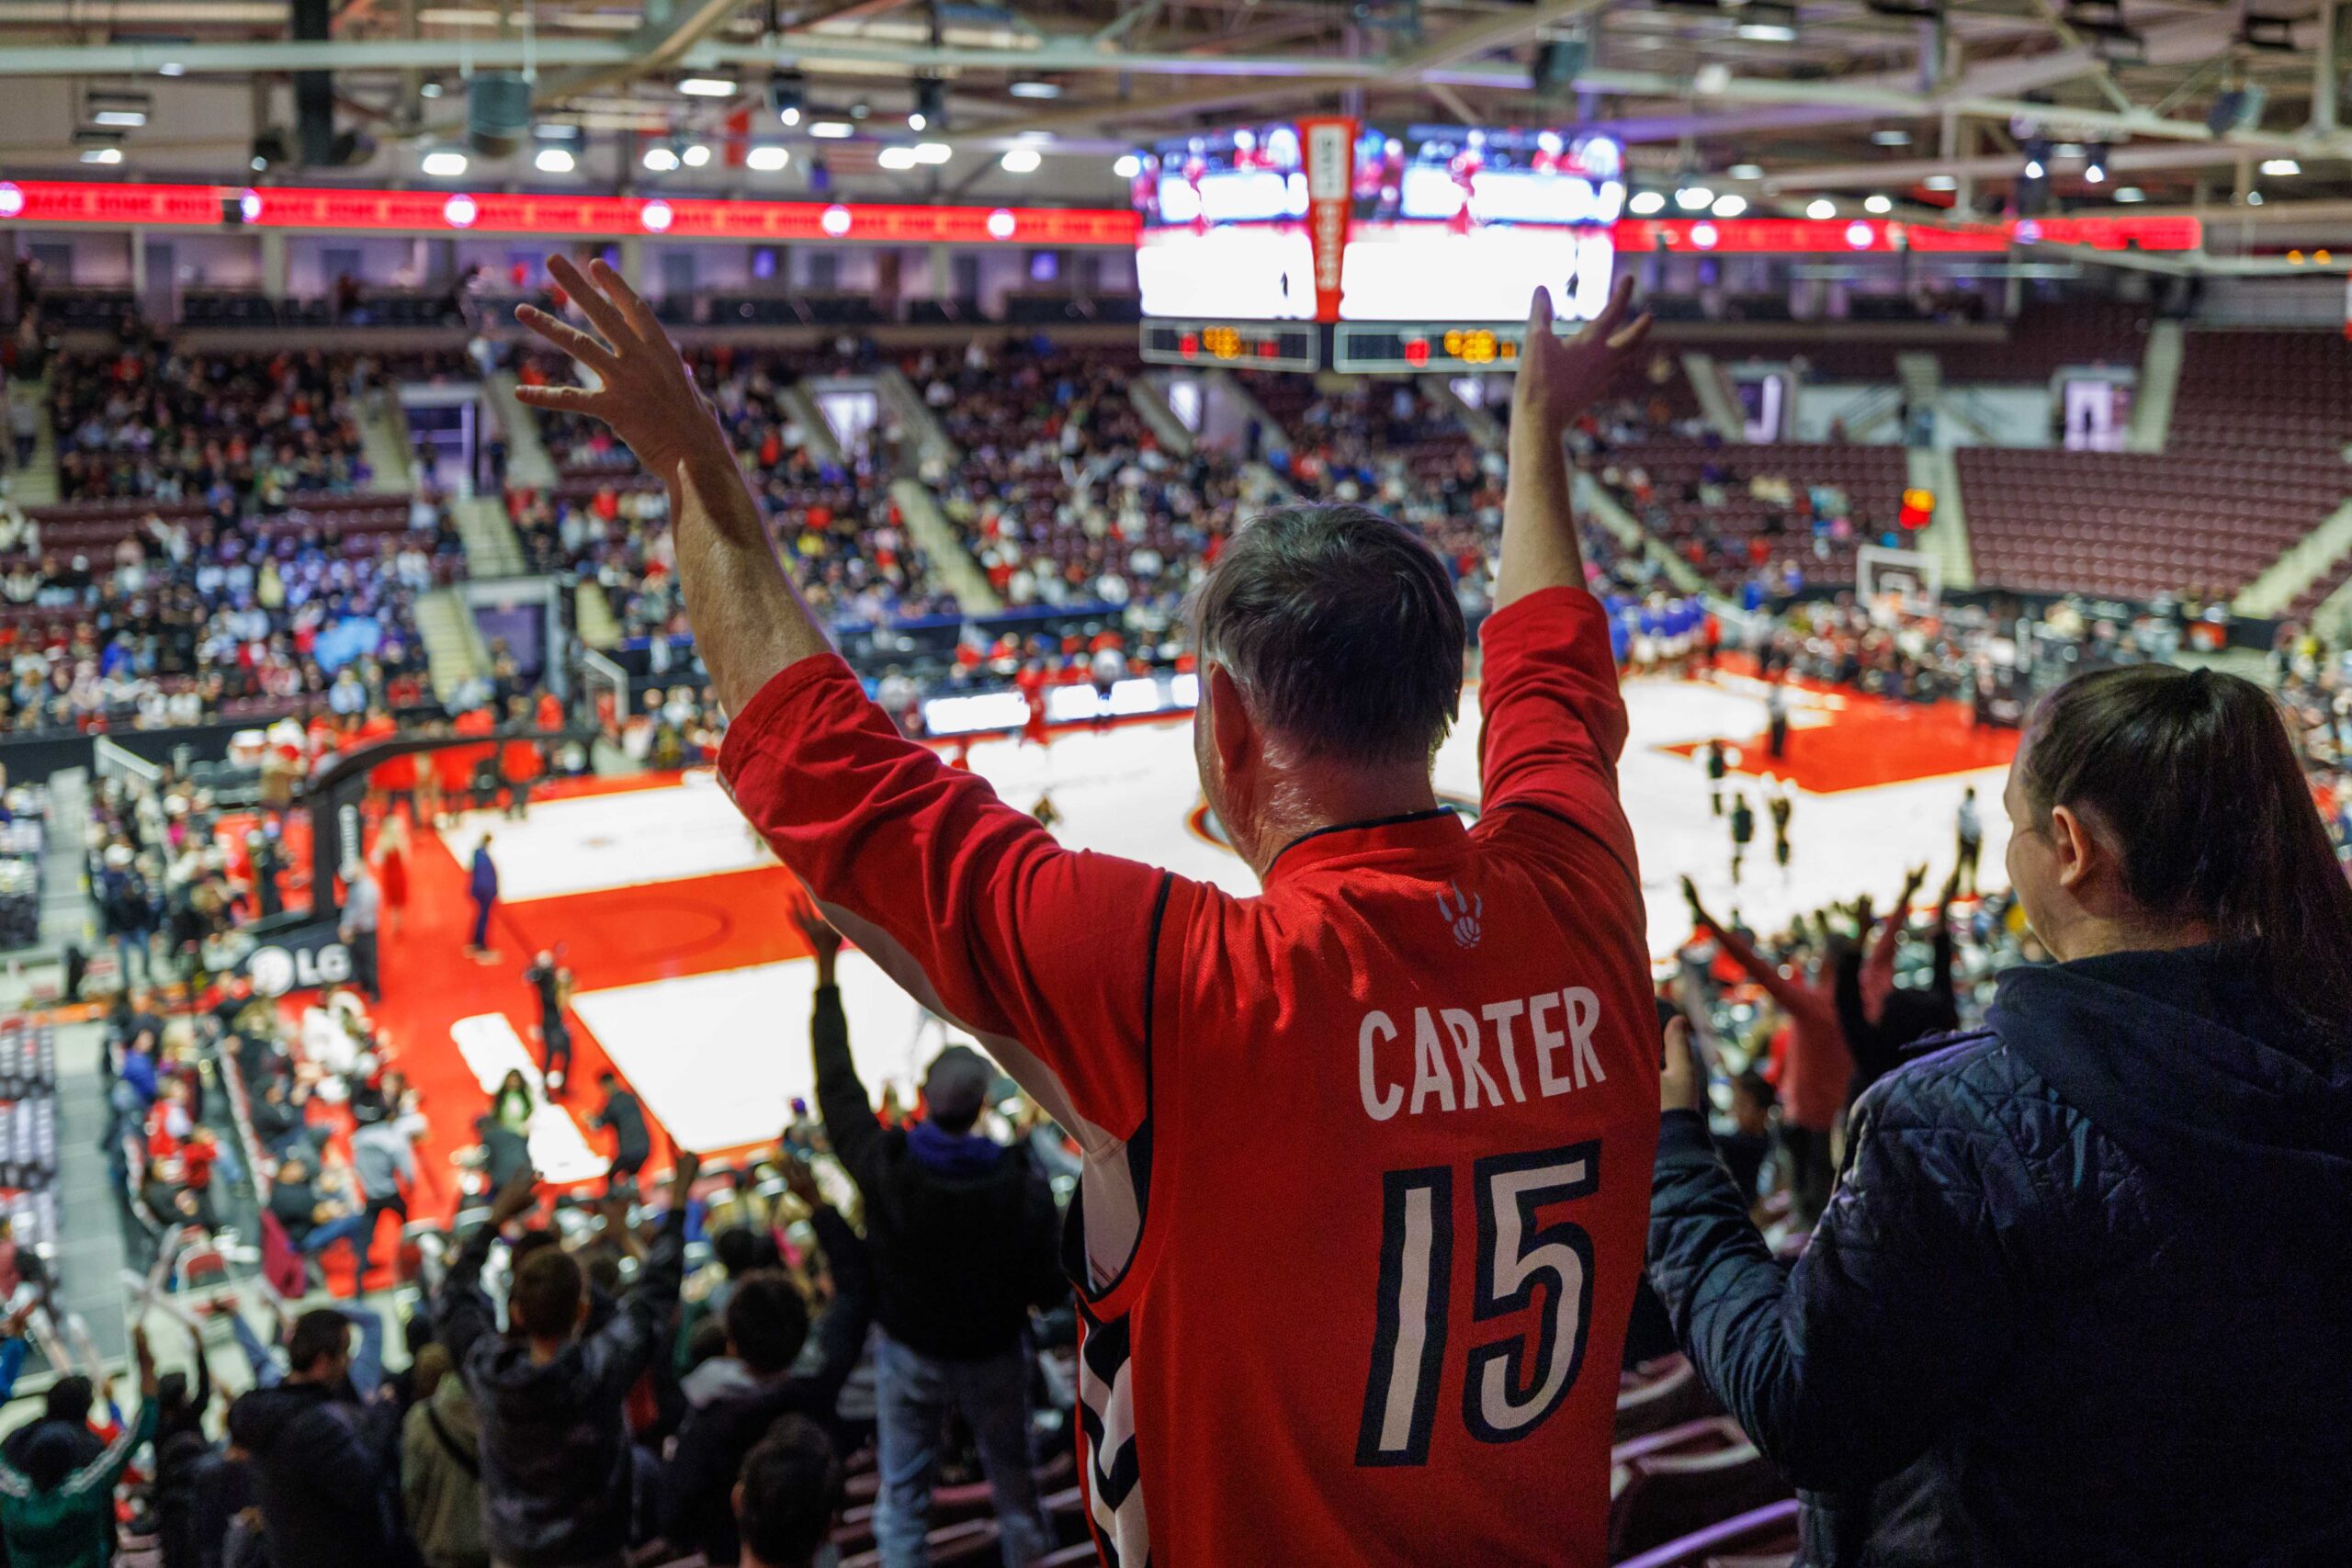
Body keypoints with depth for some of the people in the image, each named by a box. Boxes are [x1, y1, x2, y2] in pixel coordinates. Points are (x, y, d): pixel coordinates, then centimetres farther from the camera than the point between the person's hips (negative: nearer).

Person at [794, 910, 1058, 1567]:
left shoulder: (884, 1165, -24)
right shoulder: (1022, 1185, -24)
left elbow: (837, 1086, -12)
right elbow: (1049, 1289, -17)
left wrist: (826, 969, -9)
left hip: (908, 1351, 0)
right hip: (993, 1356, 0)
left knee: (901, 1495, 16)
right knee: (1013, 1484, 21)